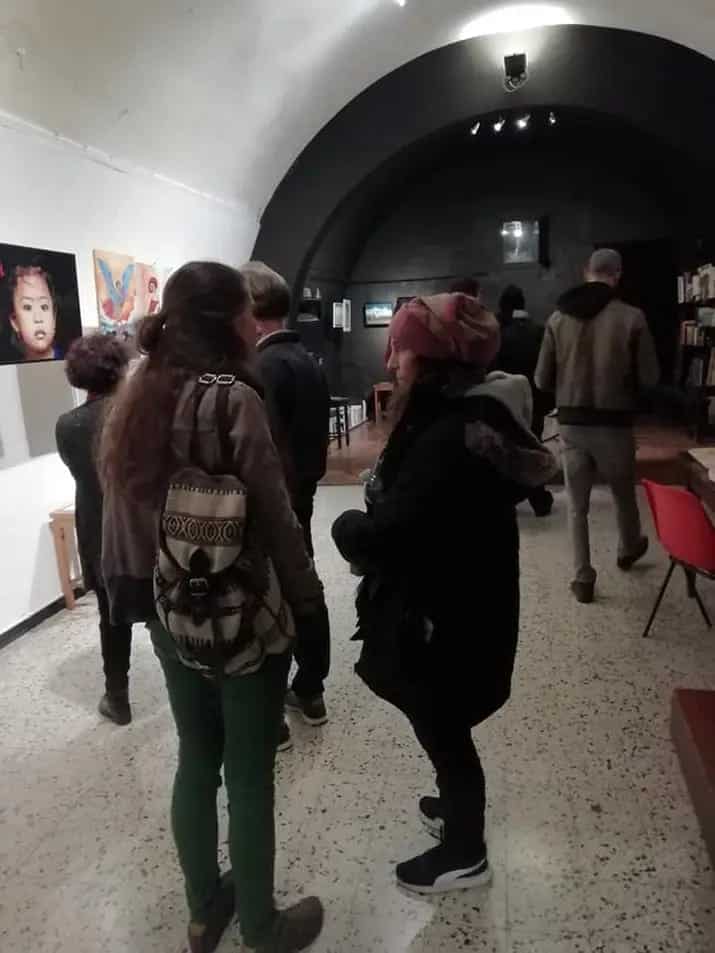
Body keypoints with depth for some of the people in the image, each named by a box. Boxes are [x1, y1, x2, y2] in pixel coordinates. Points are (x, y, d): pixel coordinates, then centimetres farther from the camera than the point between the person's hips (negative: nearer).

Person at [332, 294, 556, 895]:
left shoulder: (453, 434, -29)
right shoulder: (466, 413, 4)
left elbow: (388, 535, -33)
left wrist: (347, 528, -13)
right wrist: (370, 525, -5)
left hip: (445, 618, -9)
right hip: (451, 606, 9)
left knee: (442, 729, 13)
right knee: (441, 725, 28)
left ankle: (465, 853, 38)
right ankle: (459, 807, 53)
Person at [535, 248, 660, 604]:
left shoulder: (558, 318, -3)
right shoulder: (631, 317, -9)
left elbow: (542, 380, -1)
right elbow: (649, 378, -6)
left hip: (571, 423, 1)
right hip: (615, 423, -1)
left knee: (577, 505, 12)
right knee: (624, 494, 23)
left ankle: (582, 578, 16)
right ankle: (628, 550, 47)